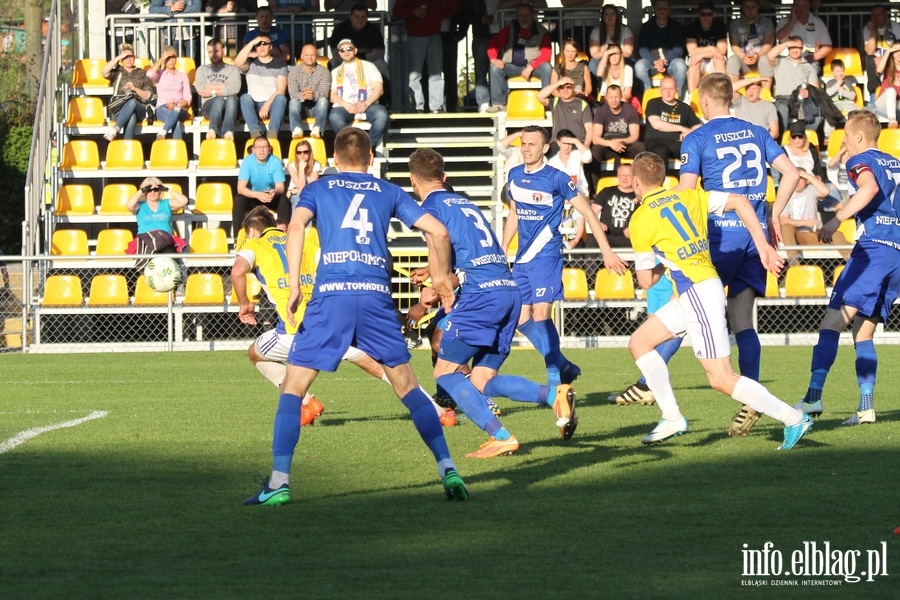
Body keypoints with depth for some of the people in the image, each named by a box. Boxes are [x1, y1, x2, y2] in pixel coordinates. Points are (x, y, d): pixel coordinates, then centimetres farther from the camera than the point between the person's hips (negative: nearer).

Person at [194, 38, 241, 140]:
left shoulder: (232, 69, 21)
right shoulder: (202, 69, 24)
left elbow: (235, 89, -1)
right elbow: (200, 90, 3)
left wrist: (212, 91, 0)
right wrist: (223, 86, 4)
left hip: (229, 108, 0)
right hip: (209, 106, 0)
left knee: (232, 99, -37)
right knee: (219, 100, -37)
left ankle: (228, 132, -60)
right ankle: (213, 130, -61)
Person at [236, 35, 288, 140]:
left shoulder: (279, 64, 9)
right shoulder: (251, 63, 11)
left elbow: (281, 89, -3)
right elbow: (238, 63, -13)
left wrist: (267, 105, -18)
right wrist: (252, 43, -11)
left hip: (273, 105, -1)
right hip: (254, 105, 1)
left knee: (281, 98, -33)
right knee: (245, 97, -31)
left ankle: (272, 131, -53)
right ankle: (255, 131, -51)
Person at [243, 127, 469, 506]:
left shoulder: (317, 189, 16)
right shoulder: (389, 192, 20)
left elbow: (296, 226, -4)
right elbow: (437, 231, 13)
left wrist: (293, 286, -8)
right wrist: (441, 279, 27)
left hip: (331, 294, -2)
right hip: (377, 294, 2)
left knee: (293, 386, 5)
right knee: (406, 385, 13)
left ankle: (279, 481, -6)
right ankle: (447, 468, 3)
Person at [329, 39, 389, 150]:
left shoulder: (368, 66, 17)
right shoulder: (335, 72, 22)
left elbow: (378, 89, 6)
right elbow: (332, 95, 10)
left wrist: (367, 103, -13)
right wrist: (345, 104, -12)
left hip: (367, 105, 0)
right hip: (344, 106, 0)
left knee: (381, 114, -36)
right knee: (334, 117, -37)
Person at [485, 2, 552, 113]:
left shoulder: (542, 32, -4)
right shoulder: (510, 29, 5)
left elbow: (546, 54, -11)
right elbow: (493, 43, 3)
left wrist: (530, 67, -24)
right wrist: (494, 58, -18)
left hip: (533, 67, -2)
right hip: (511, 67, 2)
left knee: (546, 67, -31)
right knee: (495, 68, -24)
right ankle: (499, 103, -26)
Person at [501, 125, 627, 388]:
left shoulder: (556, 178, -9)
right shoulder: (515, 176, 10)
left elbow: (588, 213, -5)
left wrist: (606, 251, -8)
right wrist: (502, 252, 24)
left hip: (546, 254, -7)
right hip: (523, 257, 7)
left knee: (540, 313, -16)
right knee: (521, 317, 5)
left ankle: (555, 378, -11)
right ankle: (564, 366, 18)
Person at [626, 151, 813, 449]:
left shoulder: (640, 220, -5)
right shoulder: (687, 196, 12)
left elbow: (646, 281, 0)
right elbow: (740, 202, 3)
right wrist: (763, 245, 3)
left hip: (697, 293, -9)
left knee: (721, 379, -7)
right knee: (639, 342, 15)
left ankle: (793, 419, -10)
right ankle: (672, 418, 13)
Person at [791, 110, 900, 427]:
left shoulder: (861, 161, 0)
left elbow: (870, 187, -22)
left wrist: (837, 219, -24)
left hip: (873, 248, -8)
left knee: (832, 322, -12)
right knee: (863, 331, 12)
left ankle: (813, 397, -24)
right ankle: (866, 407, 2)